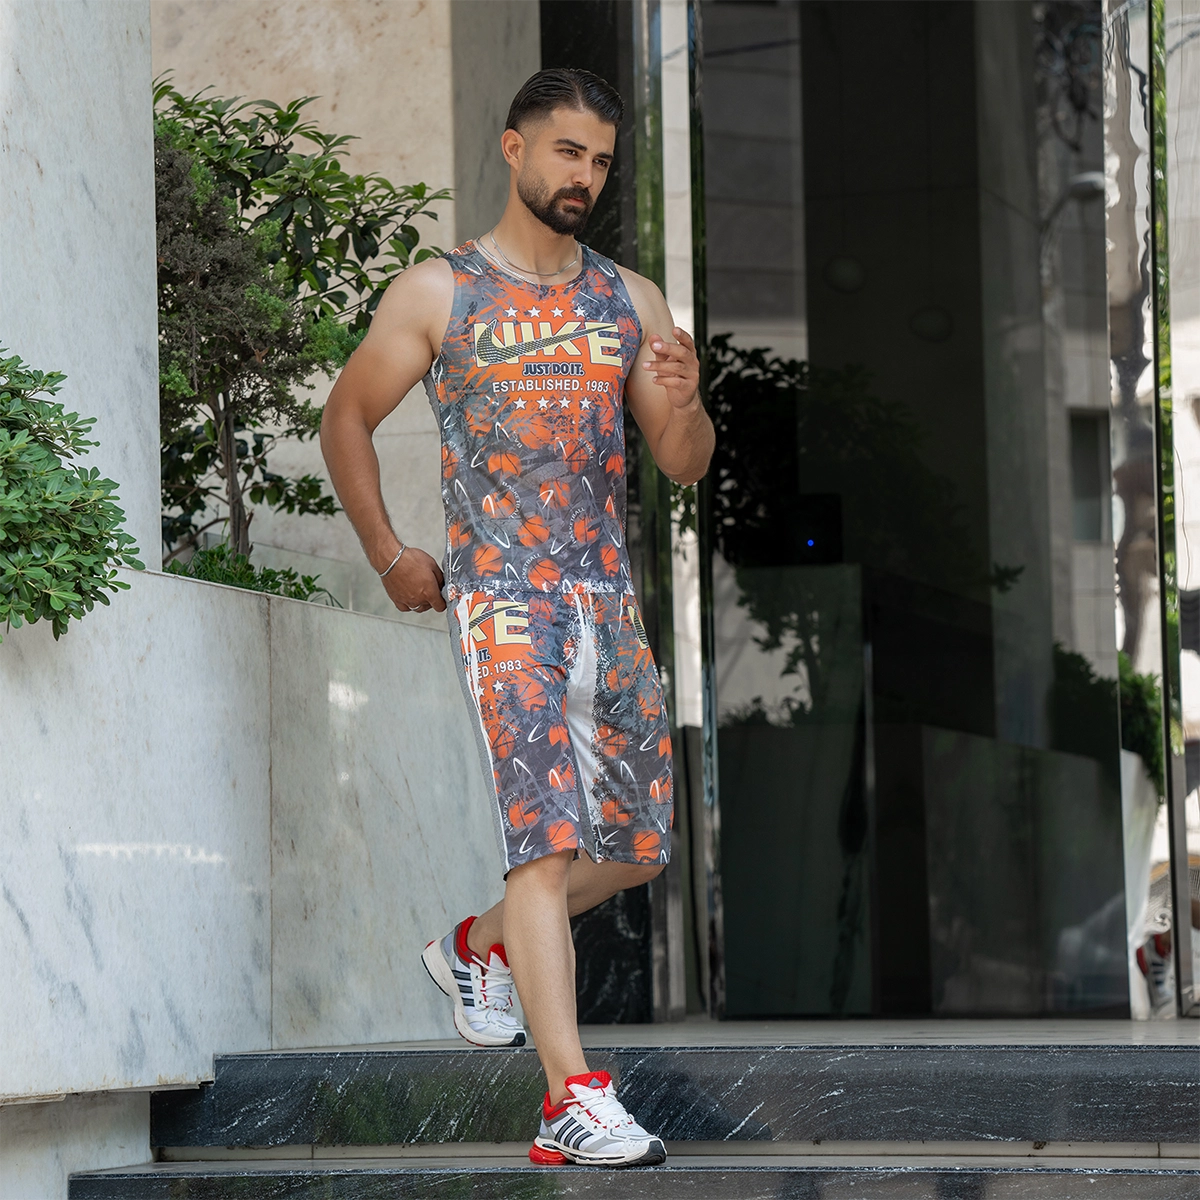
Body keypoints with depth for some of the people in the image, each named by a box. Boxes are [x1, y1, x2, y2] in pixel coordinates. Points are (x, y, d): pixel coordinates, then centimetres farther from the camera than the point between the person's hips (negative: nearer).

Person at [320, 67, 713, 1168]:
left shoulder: (631, 302, 12)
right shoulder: (437, 293, 1)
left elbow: (686, 467, 12)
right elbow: (347, 419, 10)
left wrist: (683, 404, -11)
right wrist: (389, 556, 4)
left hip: (610, 601, 6)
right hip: (502, 602, -6)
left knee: (638, 848, 12)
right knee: (547, 838, -16)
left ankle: (479, 949, 36)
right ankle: (573, 1100, -20)